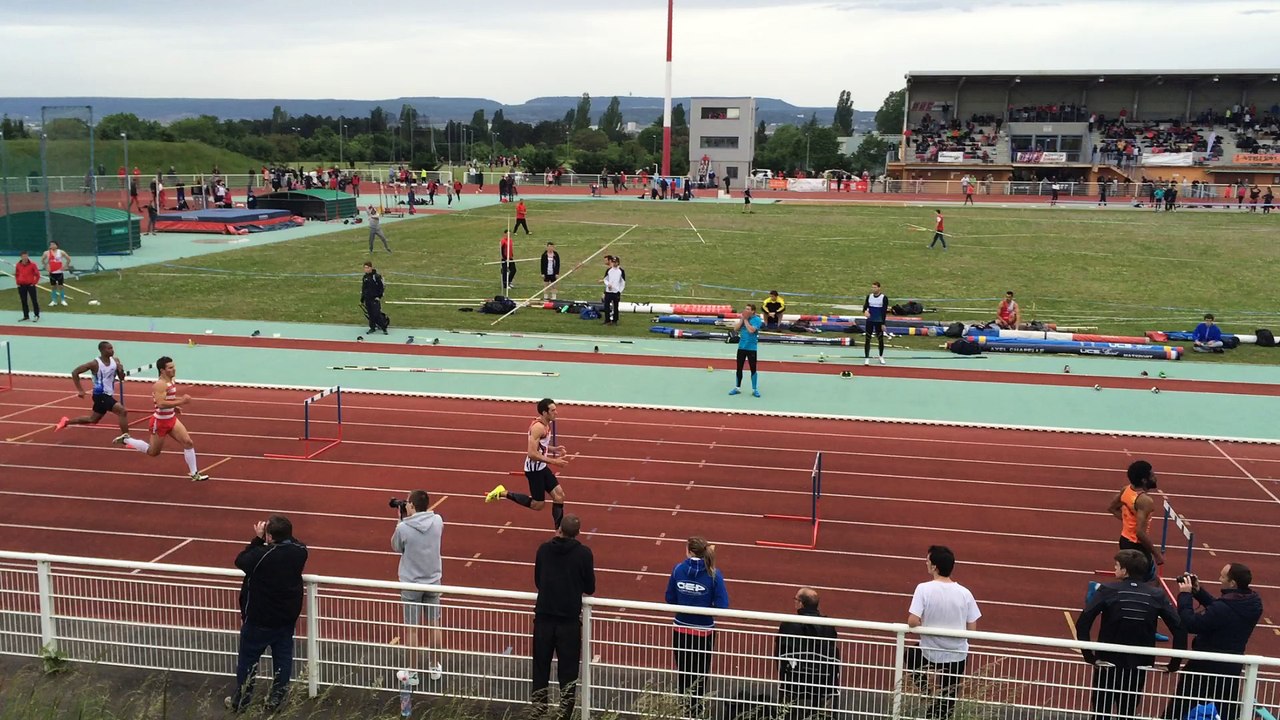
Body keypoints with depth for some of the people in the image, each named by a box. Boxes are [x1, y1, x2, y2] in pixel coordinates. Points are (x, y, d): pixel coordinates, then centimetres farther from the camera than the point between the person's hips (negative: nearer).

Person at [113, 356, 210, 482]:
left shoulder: (171, 381, 5)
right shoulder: (160, 385, -24)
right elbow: (161, 403, -36)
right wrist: (180, 402, -36)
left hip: (171, 419, 8)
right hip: (160, 421, -8)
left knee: (188, 443, -3)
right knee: (153, 452, 11)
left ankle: (194, 474, 3)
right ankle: (126, 440, 29)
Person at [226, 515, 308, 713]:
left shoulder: (261, 556, -28)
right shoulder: (300, 552, -13)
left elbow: (240, 561, -9)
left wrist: (257, 539, -7)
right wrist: (283, 532, -3)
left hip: (259, 619, -4)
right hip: (288, 617, 4)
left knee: (248, 660, 13)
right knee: (283, 658, 16)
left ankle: (241, 702, 25)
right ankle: (276, 700, 24)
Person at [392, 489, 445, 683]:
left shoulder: (403, 528, -19)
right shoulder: (437, 521, -9)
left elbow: (396, 547, 1)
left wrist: (401, 520, 3)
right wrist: (406, 519, 10)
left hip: (411, 585, -3)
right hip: (433, 582, 3)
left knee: (411, 629, 8)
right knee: (434, 625, 16)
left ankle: (413, 672, 18)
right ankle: (435, 667, 29)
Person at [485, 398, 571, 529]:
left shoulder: (546, 424, 7)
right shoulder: (538, 427, -24)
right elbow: (532, 453, -28)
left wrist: (554, 449, 4)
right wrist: (553, 461, -26)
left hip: (542, 467, 9)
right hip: (534, 468, -9)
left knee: (559, 495, 6)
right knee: (538, 505, 0)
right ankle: (503, 493, 7)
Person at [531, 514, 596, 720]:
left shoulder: (544, 549, -1)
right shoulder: (583, 553, -9)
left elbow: (537, 581, 9)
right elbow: (590, 589, 0)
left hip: (543, 616, 2)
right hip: (569, 619, -2)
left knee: (540, 666, 14)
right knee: (568, 670, 6)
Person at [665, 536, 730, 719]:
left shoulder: (678, 570, -9)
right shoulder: (713, 574, -16)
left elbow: (670, 599, -2)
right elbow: (722, 606, -17)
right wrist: (705, 605, 2)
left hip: (681, 630, 2)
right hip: (704, 632, -2)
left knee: (682, 670, 22)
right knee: (700, 673, 19)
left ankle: (683, 703, 35)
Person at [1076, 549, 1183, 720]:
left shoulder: (1108, 590, -11)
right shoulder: (1157, 595, -3)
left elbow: (1082, 623, -19)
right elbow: (1179, 627, -7)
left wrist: (1089, 656, -12)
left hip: (1107, 663, -2)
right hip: (1138, 666, 2)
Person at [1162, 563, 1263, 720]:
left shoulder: (1224, 608, -31)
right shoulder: (1253, 603, -5)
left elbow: (1190, 624, -25)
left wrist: (1185, 595, -18)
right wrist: (1198, 591, 2)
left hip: (1205, 666, -7)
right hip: (1231, 667, 7)